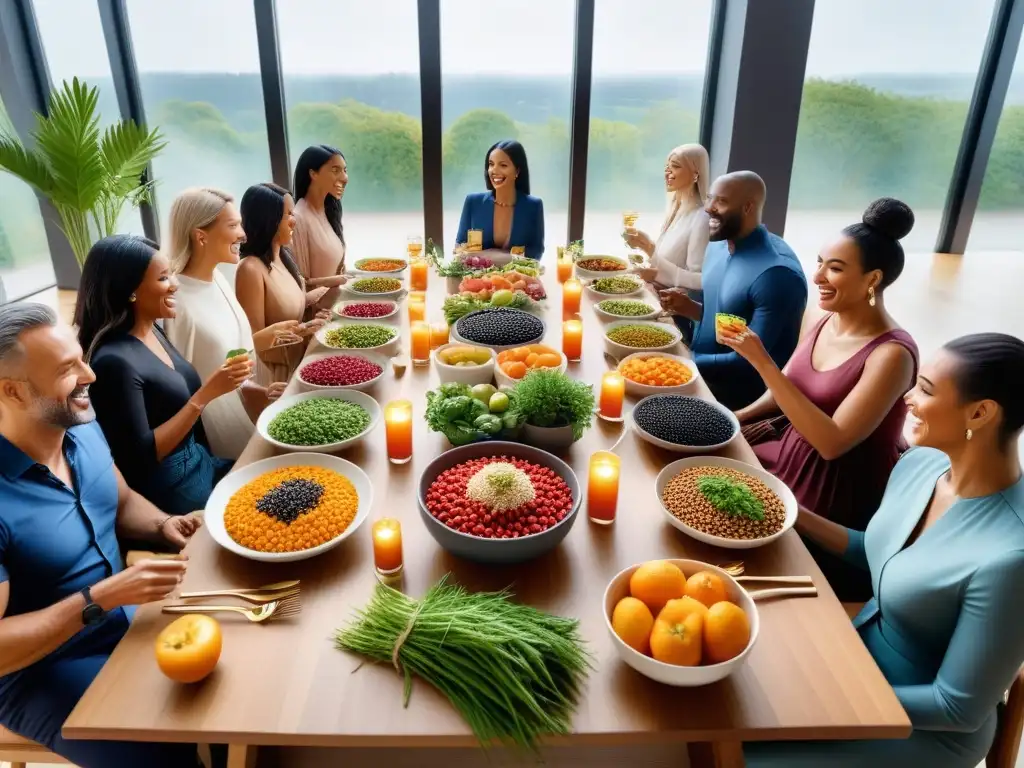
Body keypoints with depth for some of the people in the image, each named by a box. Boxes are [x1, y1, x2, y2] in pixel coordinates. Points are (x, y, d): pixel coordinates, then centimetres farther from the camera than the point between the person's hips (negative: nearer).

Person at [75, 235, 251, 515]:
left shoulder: (153, 332, 3)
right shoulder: (114, 360, -22)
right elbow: (141, 455, -22)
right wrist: (206, 394, -25)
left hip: (201, 464, 8)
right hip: (169, 490, -8)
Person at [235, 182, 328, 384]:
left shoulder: (283, 256, 3)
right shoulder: (251, 269, -21)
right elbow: (255, 340, -19)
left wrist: (306, 300, 0)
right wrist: (303, 330, -24)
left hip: (298, 360, 8)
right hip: (273, 370, -8)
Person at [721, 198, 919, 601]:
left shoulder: (891, 354, -24)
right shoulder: (826, 320, -2)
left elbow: (832, 442, -30)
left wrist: (762, 362, -32)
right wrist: (737, 417, -2)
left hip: (840, 488, -7)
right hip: (789, 447, 7)